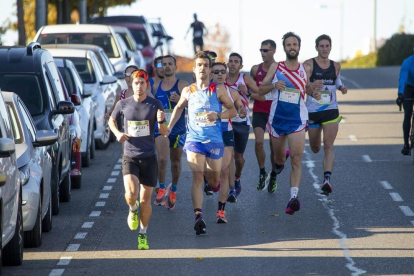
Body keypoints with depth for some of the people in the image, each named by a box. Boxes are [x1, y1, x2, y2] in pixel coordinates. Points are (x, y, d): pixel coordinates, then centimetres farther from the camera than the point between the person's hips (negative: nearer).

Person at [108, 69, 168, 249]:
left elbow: (164, 133, 0)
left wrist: (161, 121, -21)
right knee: (131, 193, -20)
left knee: (146, 199, 4)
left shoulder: (155, 105, -2)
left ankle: (143, 235, 21)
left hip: (149, 157, 1)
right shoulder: (123, 104, -1)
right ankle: (133, 209, 16)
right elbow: (111, 120, 18)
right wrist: (117, 133, -2)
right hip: (130, 157, 0)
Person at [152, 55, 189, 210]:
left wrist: (180, 100, -24)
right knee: (162, 158, -21)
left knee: (175, 161, 12)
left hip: (178, 129, -1)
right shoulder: (156, 86, 8)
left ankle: (173, 190, 32)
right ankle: (162, 189, -10)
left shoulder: (183, 85, -2)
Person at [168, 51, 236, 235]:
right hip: (194, 139, 0)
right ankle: (198, 216, -26)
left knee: (214, 182, 11)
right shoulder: (188, 91, 6)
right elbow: (179, 107, 25)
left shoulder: (218, 89, 1)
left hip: (215, 140, 0)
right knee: (197, 177, -18)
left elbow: (232, 110, 5)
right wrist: (169, 127, 16)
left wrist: (218, 115, -14)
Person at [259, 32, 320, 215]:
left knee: (296, 159, -16)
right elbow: (260, 90, 4)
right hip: (277, 118, 1)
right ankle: (275, 170, 52)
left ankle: (294, 197, -22)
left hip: (297, 119, -1)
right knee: (279, 158, 15)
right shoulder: (275, 68, 1)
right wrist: (274, 85, -16)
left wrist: (315, 93, -3)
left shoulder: (305, 69, 4)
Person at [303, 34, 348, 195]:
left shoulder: (336, 66, 7)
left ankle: (327, 180, -22)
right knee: (315, 149, 10)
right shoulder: (308, 65, -5)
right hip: (312, 112, -1)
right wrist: (310, 86, -28)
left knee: (328, 146, -14)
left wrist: (342, 88, 3)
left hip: (331, 111, 1)